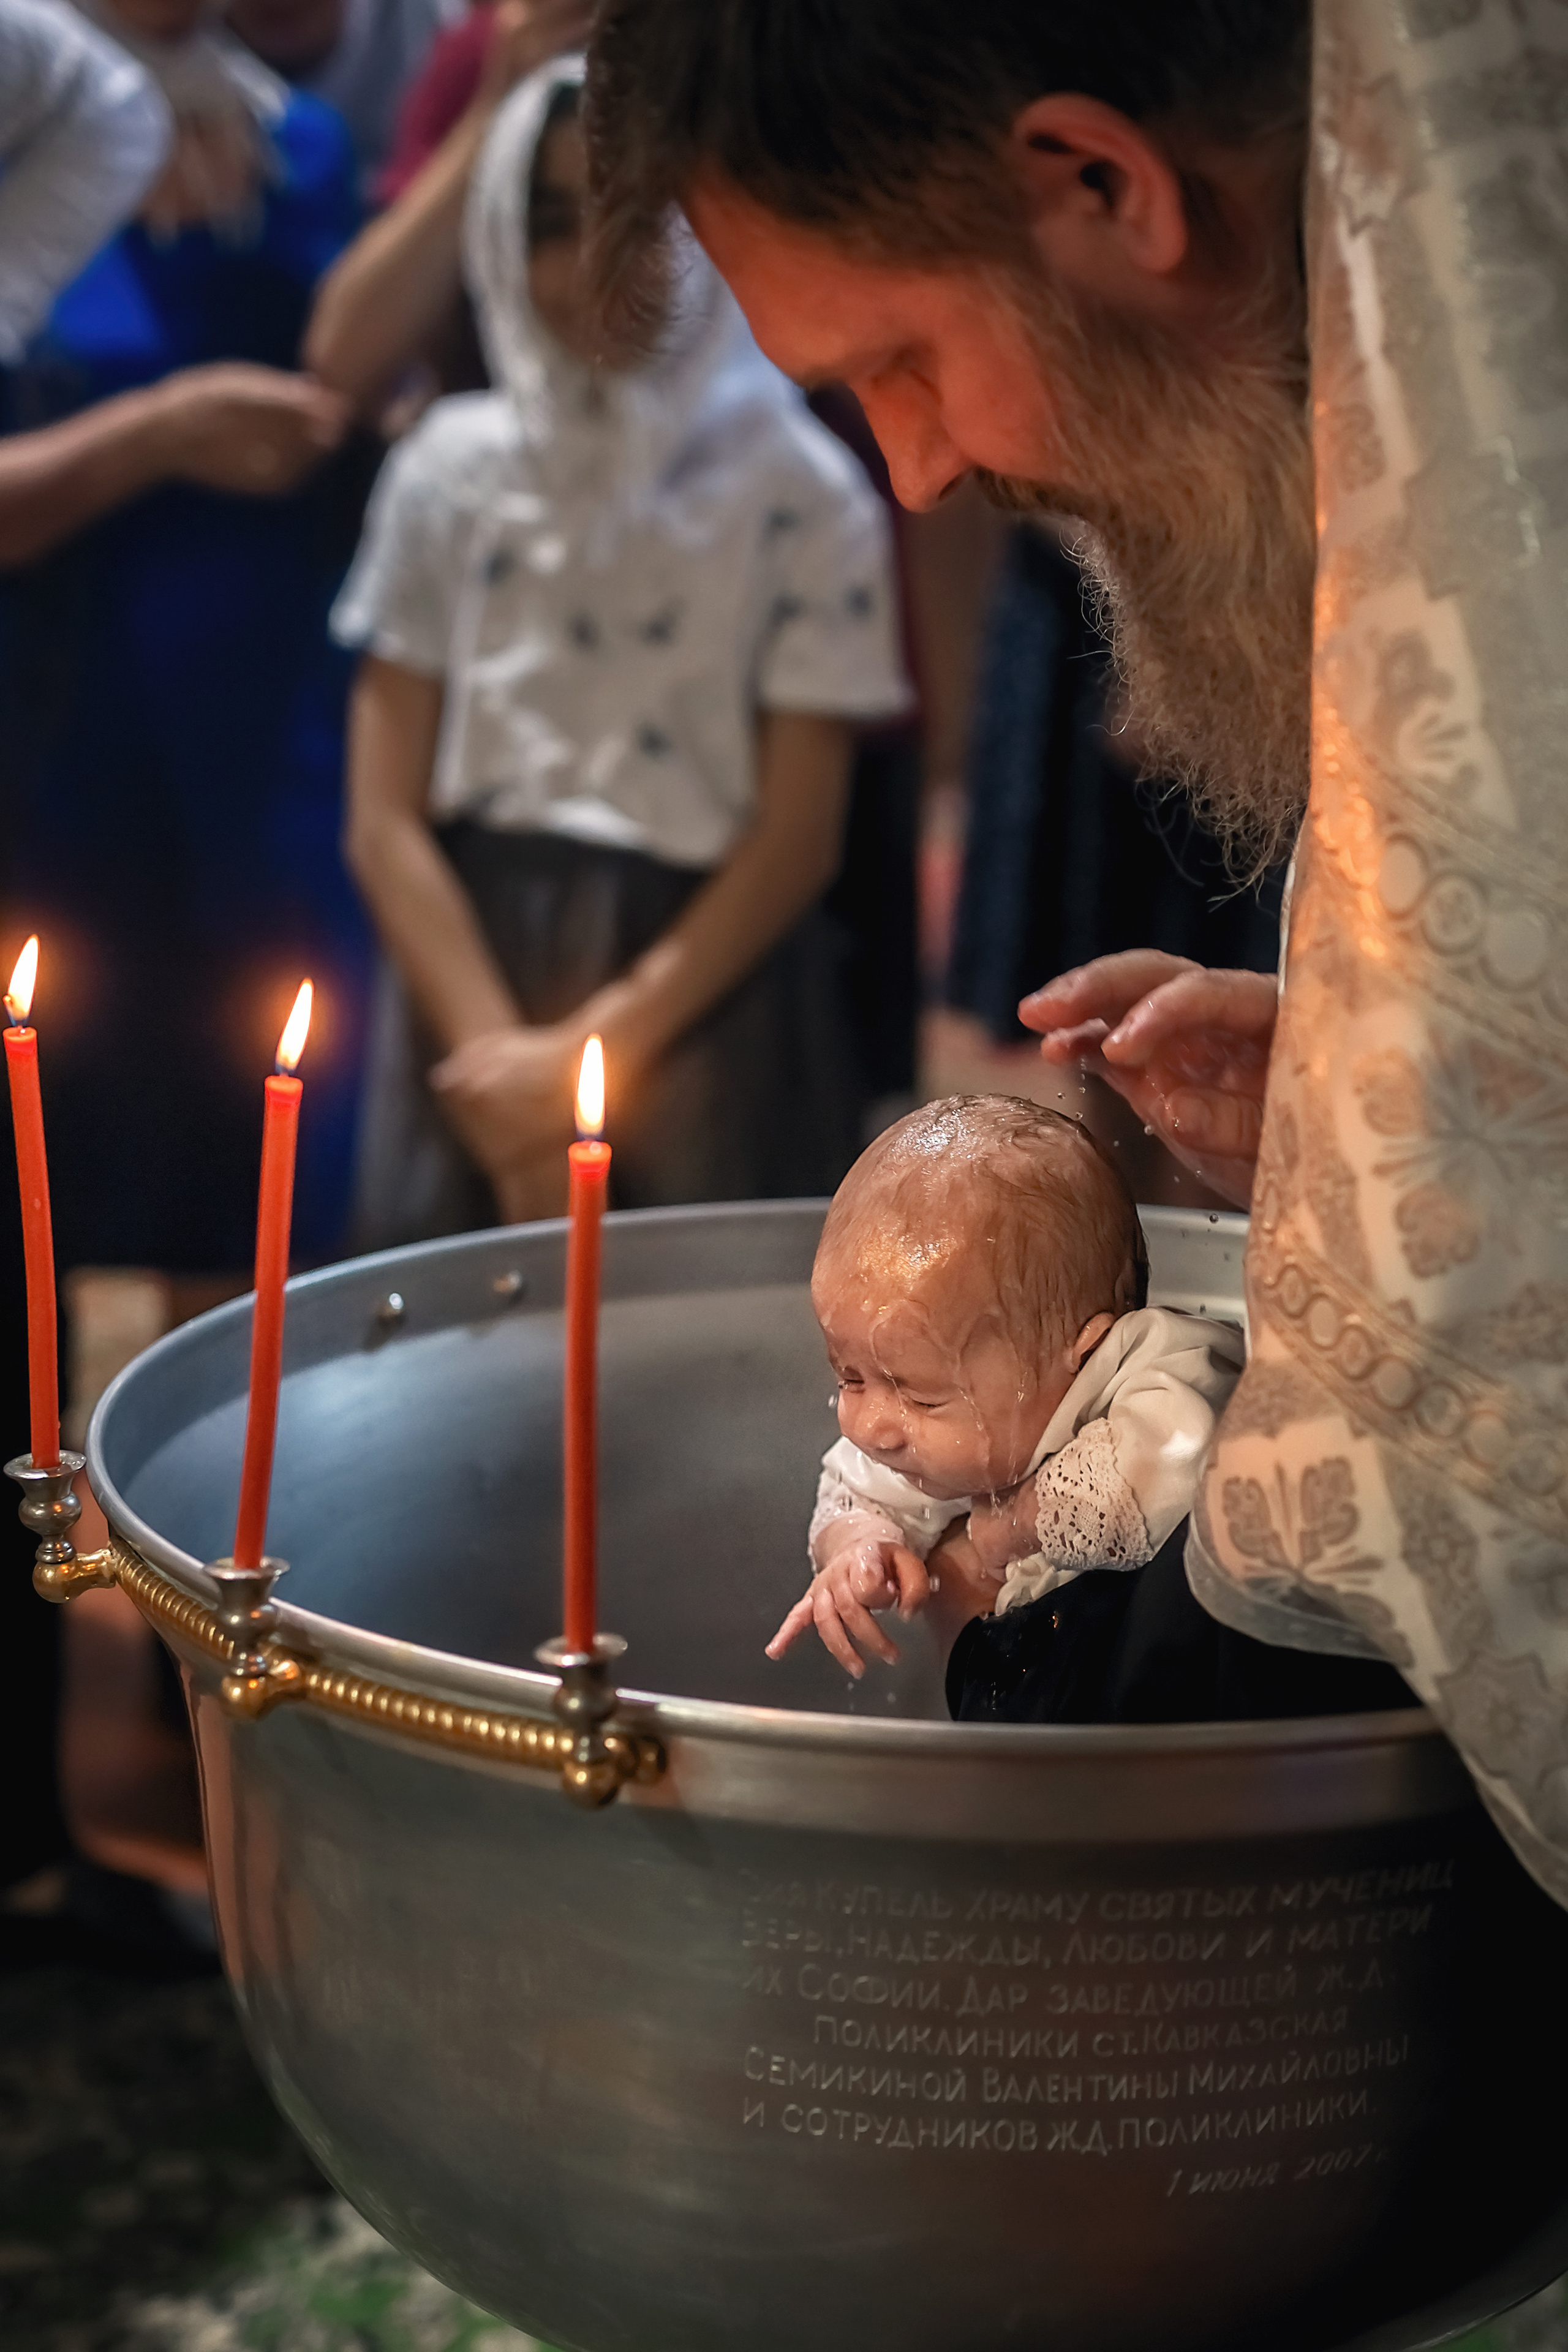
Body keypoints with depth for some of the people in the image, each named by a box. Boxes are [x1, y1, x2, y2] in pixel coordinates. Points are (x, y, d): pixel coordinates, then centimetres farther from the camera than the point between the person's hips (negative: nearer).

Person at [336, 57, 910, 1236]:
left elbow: (798, 840, -5)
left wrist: (593, 1051, -11)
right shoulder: (452, 471, 5)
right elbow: (385, 819, 2)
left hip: (703, 1015, -2)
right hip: (470, 987, 2)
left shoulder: (801, 495, -2)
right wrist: (503, 1053, -10)